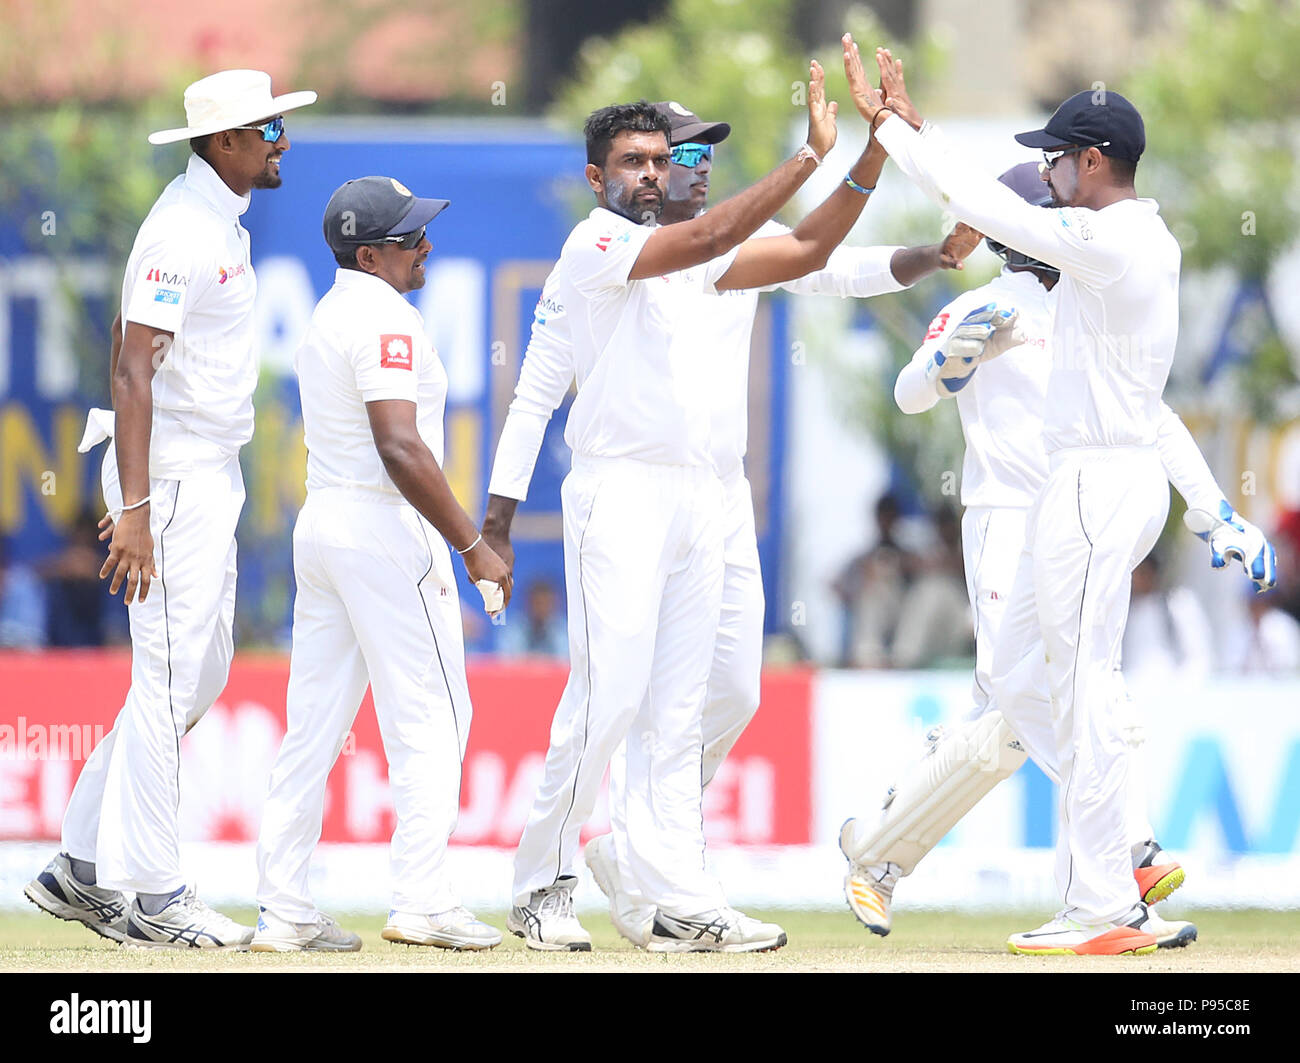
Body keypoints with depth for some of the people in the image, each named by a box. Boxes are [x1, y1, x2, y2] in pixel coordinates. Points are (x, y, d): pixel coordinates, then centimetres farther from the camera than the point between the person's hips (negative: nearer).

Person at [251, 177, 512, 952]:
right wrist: (473, 545, -21)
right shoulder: (385, 319, -14)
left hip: (320, 524, 9)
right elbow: (400, 448, -23)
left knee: (315, 723, 8)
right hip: (385, 529, -9)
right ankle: (422, 901, -10)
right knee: (429, 715, -5)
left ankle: (284, 911, 7)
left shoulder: (329, 316, 17)